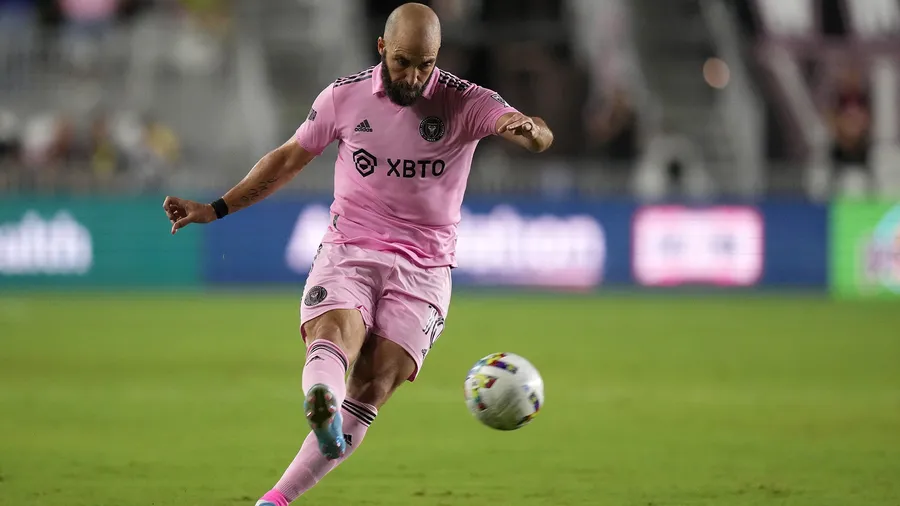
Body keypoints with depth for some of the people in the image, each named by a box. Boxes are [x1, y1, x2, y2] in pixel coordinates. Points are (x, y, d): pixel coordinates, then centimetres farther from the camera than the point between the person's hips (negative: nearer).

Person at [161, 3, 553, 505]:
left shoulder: (465, 102, -6)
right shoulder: (344, 97, 1)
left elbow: (541, 138, -22)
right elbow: (290, 158, 16)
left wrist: (528, 129, -48)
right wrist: (215, 210, 13)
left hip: (424, 268, -1)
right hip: (348, 252, 1)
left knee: (372, 390, -15)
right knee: (333, 337, -31)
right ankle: (320, 401, -64)